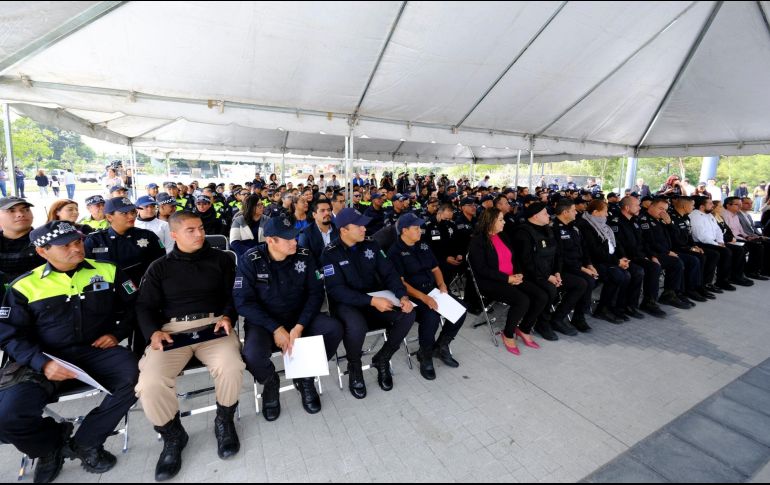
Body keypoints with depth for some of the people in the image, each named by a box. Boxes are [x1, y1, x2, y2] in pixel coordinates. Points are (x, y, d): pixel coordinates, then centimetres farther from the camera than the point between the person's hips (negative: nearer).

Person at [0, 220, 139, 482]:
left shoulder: (107, 271, 5)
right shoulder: (24, 286, 4)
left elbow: (132, 306, 13)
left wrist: (117, 333, -3)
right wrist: (42, 363, -15)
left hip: (97, 351, 0)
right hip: (47, 360, 1)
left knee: (136, 378, -28)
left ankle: (84, 443, -4)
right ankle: (53, 443, 14)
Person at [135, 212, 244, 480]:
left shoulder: (220, 259, 12)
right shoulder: (159, 267, 15)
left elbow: (233, 295, 10)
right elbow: (145, 306, 10)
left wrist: (227, 316, -9)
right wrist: (153, 332, -8)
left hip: (212, 324, -1)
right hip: (172, 330, 2)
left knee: (231, 367, -30)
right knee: (150, 383, -26)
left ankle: (224, 421, 3)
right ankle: (173, 435, 6)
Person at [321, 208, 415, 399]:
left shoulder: (371, 245, 2)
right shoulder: (331, 254, -12)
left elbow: (389, 273, 1)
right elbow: (336, 290, -21)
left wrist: (403, 296, -18)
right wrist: (371, 301, -30)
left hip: (375, 298, 5)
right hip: (346, 303, -4)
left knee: (407, 314, -18)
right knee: (357, 327, -37)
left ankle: (382, 359, 5)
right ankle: (355, 368, -2)